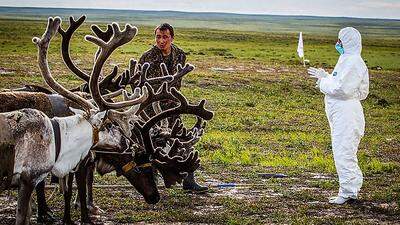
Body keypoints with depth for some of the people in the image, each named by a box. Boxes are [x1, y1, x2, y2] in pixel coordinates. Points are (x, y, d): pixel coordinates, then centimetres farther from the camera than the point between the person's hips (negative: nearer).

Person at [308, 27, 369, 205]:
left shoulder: (353, 62, -14)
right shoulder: (346, 60, 19)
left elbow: (342, 89, -22)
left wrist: (323, 82, -9)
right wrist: (323, 76, 17)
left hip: (346, 114, -11)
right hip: (341, 112, 11)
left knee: (343, 152, -10)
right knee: (343, 152, 14)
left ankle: (348, 192, -6)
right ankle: (351, 190, 21)